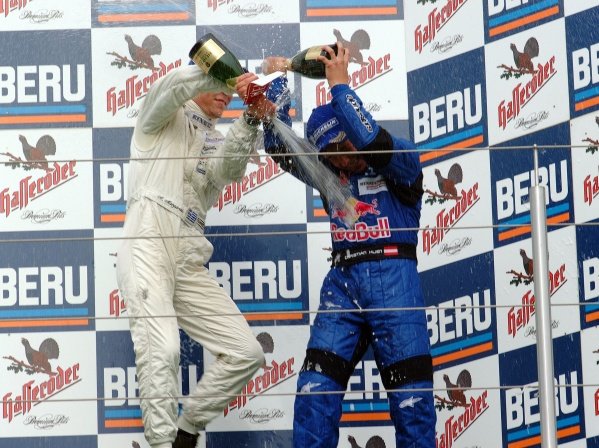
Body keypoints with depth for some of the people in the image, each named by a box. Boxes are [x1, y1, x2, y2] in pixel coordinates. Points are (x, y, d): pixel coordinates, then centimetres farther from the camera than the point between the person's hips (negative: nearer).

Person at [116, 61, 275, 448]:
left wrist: (251, 121, -15)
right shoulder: (164, 118, 15)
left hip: (190, 263, 6)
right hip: (148, 246, -6)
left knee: (247, 353, 0)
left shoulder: (220, 143, 25)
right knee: (162, 350, -24)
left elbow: (230, 171, -1)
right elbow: (173, 86, -10)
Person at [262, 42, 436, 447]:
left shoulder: (402, 160, -1)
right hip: (342, 281, 4)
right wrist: (277, 80, 3)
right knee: (315, 389, -6)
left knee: (412, 397, -4)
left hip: (393, 279, -4)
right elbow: (278, 143, 9)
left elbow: (370, 141, -21)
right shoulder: (328, 172, 14)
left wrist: (339, 84, -17)